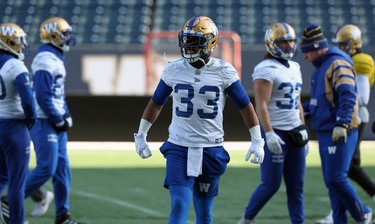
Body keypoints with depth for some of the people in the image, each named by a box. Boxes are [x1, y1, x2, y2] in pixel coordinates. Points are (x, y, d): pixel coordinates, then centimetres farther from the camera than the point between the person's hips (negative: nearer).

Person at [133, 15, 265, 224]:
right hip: (179, 148, 0)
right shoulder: (174, 70, 2)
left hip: (211, 149, 0)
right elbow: (156, 104, 15)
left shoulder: (224, 72, -4)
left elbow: (245, 106, 3)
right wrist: (141, 135, 20)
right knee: (179, 207, -12)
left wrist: (257, 141, 2)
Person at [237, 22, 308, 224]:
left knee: (296, 185, 7)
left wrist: (303, 131, 18)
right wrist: (269, 133, -25)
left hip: (294, 133, 8)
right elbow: (261, 105, -18)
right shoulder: (266, 70, -12)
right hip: (275, 134, -8)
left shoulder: (295, 68, 14)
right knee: (271, 184, -4)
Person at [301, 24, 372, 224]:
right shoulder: (320, 67, 17)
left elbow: (347, 97, -24)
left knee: (336, 178, -11)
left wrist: (341, 125, -33)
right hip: (325, 133, 10)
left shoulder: (338, 64, -14)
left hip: (339, 133, -10)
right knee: (331, 181, 9)